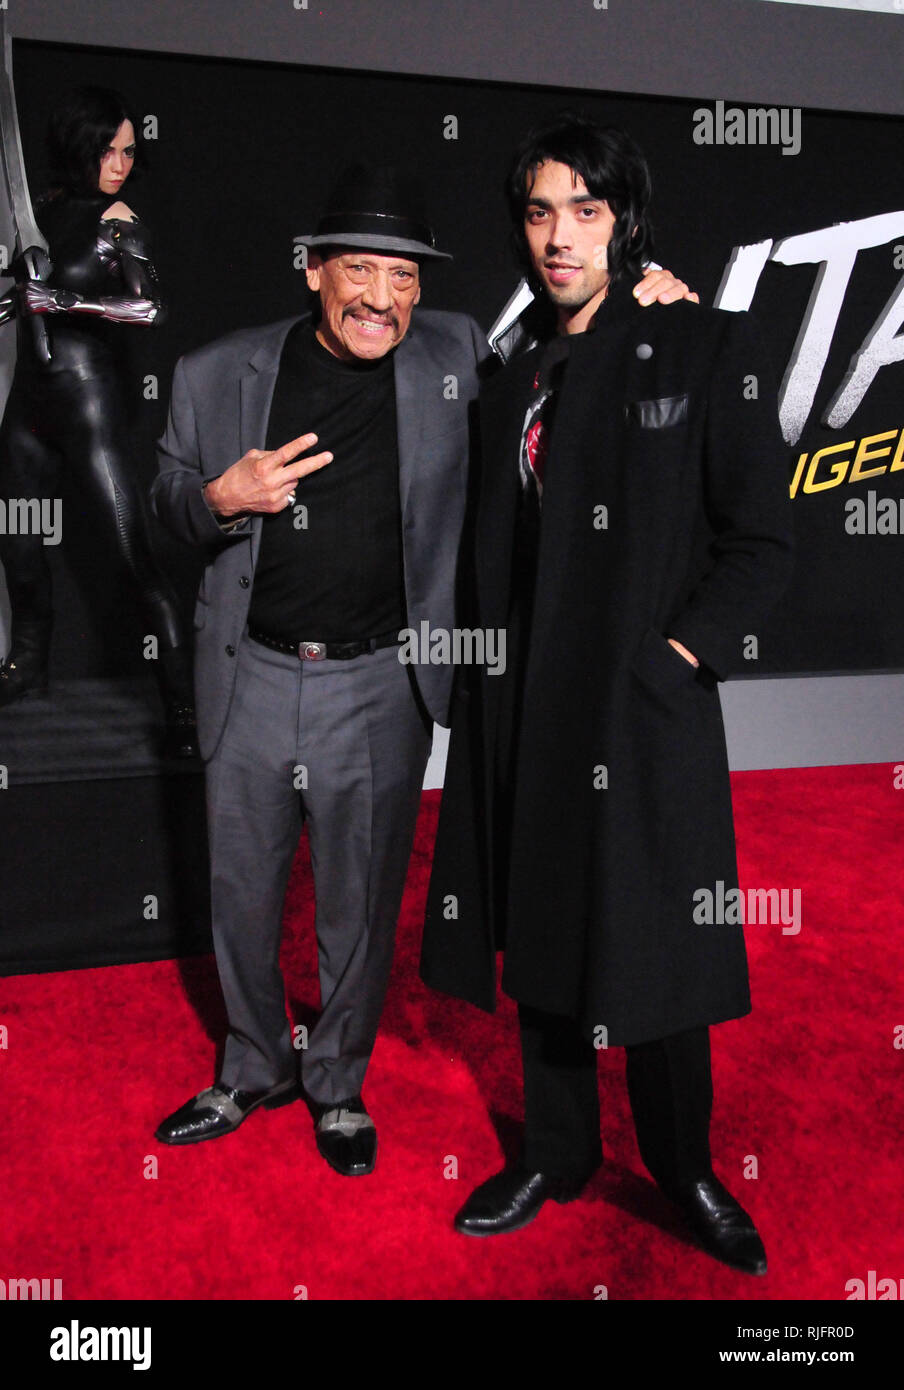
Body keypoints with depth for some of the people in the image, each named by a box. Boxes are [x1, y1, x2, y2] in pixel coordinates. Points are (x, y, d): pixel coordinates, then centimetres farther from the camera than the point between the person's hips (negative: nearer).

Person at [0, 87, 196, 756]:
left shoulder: (122, 224, -7)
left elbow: (149, 308, -22)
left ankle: (182, 706, -7)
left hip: (89, 397, -7)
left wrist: (59, 299, -23)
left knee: (137, 551, -11)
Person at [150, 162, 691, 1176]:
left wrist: (635, 300, -6)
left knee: (361, 906, 11)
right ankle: (255, 1068, 40)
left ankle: (339, 1083, 36)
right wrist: (220, 499, -12)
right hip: (248, 681, 2)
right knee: (241, 894, 15)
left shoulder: (456, 359, -1)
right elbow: (169, 495, 11)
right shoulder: (217, 375, 0)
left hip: (379, 689, -1)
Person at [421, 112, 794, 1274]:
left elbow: (759, 546, -5)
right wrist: (488, 682, 7)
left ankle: (684, 1170, 29)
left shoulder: (707, 350, -2)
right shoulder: (514, 384, 13)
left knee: (649, 955, 6)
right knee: (540, 944, 13)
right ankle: (555, 1157, 33)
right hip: (525, 714, 5)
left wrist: (672, 657, -12)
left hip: (645, 712, -5)